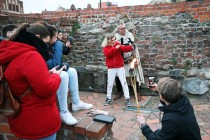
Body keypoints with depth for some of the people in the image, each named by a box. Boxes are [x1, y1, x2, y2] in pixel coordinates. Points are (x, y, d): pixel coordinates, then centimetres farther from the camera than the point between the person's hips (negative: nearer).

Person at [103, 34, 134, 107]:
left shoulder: (118, 45, 2)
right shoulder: (106, 47, 2)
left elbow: (124, 48, -17)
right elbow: (108, 54, -19)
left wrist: (130, 47, -35)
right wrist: (115, 48, -24)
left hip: (120, 67, 0)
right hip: (111, 68, 0)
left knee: (124, 83, 0)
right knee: (110, 84, 10)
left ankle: (127, 99, 8)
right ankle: (108, 98, 26)